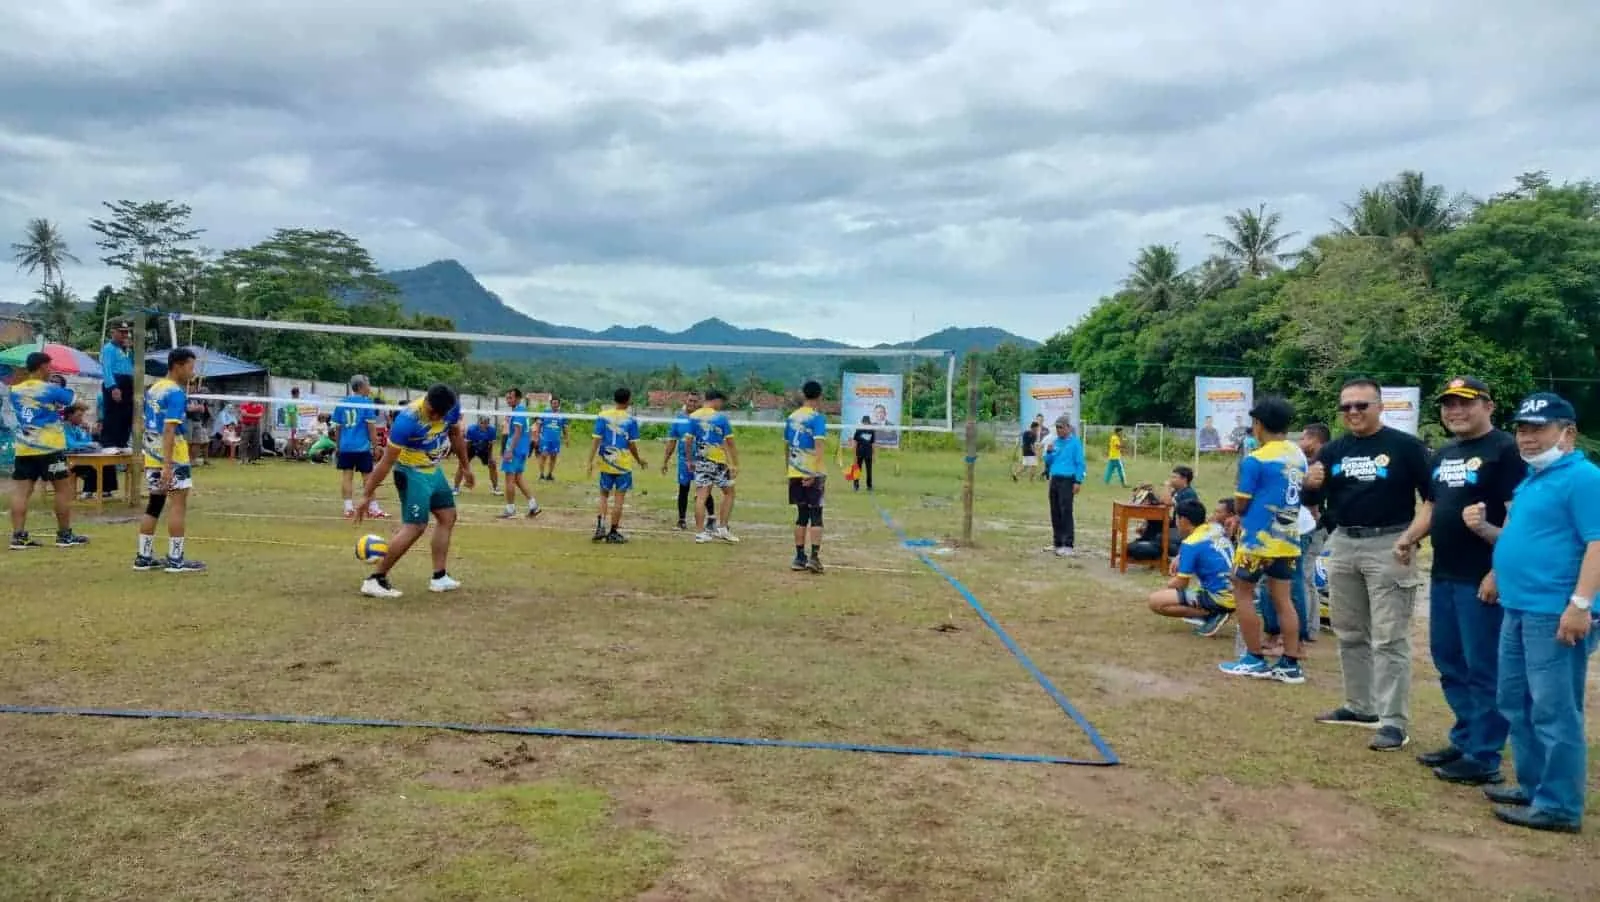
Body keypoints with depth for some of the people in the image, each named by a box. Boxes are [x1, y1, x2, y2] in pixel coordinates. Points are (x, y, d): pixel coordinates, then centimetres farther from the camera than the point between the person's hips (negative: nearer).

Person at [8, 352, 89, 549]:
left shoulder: (15, 391, 9)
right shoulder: (50, 389, -6)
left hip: (23, 449, 6)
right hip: (49, 448, -5)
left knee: (21, 492, 3)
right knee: (64, 489, 5)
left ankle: (18, 536, -1)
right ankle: (64, 535, 8)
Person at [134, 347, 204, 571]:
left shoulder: (153, 389, 13)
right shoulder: (176, 393, -14)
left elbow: (149, 424, 19)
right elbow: (169, 430, -21)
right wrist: (167, 465, -24)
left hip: (152, 454, 9)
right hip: (172, 456, -9)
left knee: (154, 504, 13)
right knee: (178, 504, -4)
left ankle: (144, 557, 16)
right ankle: (175, 559, -3)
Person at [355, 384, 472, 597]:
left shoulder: (453, 406, -14)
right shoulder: (408, 419, -32)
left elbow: (456, 435, 9)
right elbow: (386, 462, -26)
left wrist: (465, 467, 17)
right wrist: (367, 496, -22)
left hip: (433, 470, 8)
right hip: (411, 473, -8)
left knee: (447, 517, 10)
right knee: (415, 526, -14)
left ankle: (439, 578, 17)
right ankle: (375, 580, -9)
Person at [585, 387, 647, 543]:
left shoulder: (602, 416, -3)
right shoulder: (631, 420, -7)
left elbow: (596, 440, -5)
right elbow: (632, 444, -4)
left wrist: (590, 461, -2)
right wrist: (639, 459, 14)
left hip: (606, 462, 2)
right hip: (624, 464, -2)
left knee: (604, 495, 16)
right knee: (619, 498, 4)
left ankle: (600, 525, 0)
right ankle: (613, 532, 8)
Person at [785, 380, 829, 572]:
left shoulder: (791, 417, 10)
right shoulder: (817, 418, -9)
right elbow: (819, 446, -19)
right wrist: (814, 473, -21)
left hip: (795, 474, 5)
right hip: (813, 475, -5)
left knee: (801, 515, 12)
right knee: (816, 516, 0)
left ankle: (799, 557, 14)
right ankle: (814, 557, -6)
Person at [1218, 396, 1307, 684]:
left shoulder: (1255, 460, -14)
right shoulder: (1299, 457, 7)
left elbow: (1240, 505, -9)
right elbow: (1302, 496, 17)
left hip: (1260, 538, -7)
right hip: (1288, 538, 7)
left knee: (1244, 593, 6)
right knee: (1282, 599, 9)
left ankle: (1255, 660, 8)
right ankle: (1290, 664, 9)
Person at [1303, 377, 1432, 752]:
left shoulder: (1405, 446, -6)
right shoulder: (1333, 450, 9)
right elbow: (1312, 500, 9)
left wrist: (1411, 535, -20)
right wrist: (1311, 484, -14)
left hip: (1387, 546, -6)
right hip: (1342, 545, 6)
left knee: (1389, 639, -6)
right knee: (1350, 634, 14)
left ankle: (1394, 723, -3)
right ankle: (1360, 707, 27)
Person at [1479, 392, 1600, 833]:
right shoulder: (1531, 479, 17)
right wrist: (1500, 575, 22)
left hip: (1555, 613, -10)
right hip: (1518, 609, 10)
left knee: (1553, 712, -4)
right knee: (1516, 704, 17)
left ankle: (1559, 806, 4)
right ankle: (1532, 787, 29)